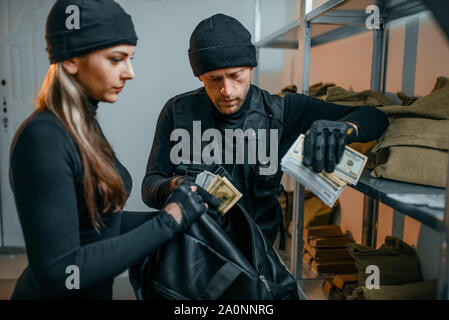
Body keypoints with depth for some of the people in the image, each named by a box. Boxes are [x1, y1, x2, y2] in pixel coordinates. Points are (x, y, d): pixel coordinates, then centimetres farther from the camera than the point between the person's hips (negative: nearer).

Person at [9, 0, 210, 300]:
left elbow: (101, 220, 3)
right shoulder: (43, 139, -25)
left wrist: (176, 213, -8)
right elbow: (57, 273, -28)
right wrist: (168, 221, -25)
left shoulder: (84, 124, 2)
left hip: (96, 288, 8)